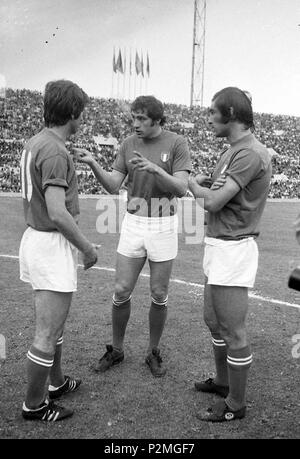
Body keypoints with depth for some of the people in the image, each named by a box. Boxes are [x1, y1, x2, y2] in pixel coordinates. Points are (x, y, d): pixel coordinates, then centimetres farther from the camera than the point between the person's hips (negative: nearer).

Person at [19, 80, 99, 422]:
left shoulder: (34, 143, 10)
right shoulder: (55, 152, -20)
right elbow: (57, 213, -27)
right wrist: (87, 247, -14)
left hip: (34, 237, 10)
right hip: (53, 244, -10)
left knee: (51, 324, 23)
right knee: (47, 335, 3)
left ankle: (57, 382, 40)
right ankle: (34, 405, 19)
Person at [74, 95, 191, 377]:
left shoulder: (177, 144, -6)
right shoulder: (128, 144, 4)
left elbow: (181, 189, -17)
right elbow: (112, 186, -3)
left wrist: (153, 168, -33)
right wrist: (92, 163, -21)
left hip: (163, 226, -2)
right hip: (134, 224, 3)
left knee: (159, 295, 5)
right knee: (121, 291, 2)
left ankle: (153, 352, 25)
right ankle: (116, 350, 23)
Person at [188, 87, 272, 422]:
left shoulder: (251, 154, -18)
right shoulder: (231, 151, 14)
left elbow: (213, 202, -20)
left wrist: (193, 184, -3)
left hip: (233, 250, -10)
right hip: (218, 247, 10)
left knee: (233, 331, 3)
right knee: (213, 320, 22)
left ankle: (235, 404, 20)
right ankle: (223, 381, 42)